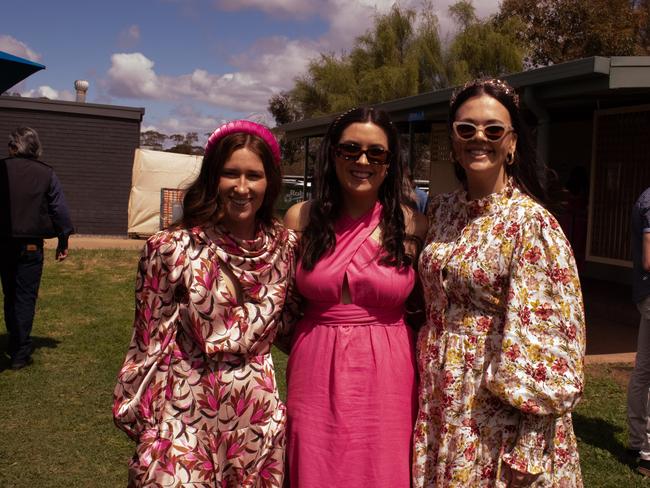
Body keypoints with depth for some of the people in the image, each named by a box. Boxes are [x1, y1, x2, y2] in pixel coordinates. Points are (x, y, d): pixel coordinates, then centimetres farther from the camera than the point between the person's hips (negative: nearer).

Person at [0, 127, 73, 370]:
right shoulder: (46, 174, -5)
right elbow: (59, 210, -2)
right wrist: (63, 241, 8)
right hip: (31, 245, -2)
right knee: (26, 298, 3)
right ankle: (20, 354, 2)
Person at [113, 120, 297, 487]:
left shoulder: (285, 245, -2)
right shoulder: (174, 248, -12)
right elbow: (151, 343, -6)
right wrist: (143, 423, -2)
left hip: (259, 412, 3)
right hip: (186, 413, -3)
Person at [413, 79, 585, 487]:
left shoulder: (530, 222, -15)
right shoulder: (441, 211, 4)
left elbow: (549, 334, -16)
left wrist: (527, 448, -17)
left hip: (496, 403, -5)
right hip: (440, 399, 6)